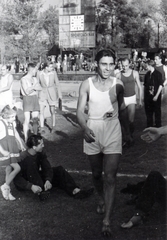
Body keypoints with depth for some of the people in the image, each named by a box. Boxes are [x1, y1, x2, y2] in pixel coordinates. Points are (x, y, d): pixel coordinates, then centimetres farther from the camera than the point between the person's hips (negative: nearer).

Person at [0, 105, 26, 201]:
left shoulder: (12, 123, 7)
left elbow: (16, 134, 22)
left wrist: (21, 145, 21)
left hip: (13, 149, 7)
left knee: (9, 169, 12)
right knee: (17, 168, -12)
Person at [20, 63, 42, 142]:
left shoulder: (35, 79, 13)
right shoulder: (23, 79, -7)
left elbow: (40, 88, 3)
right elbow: (27, 91, -14)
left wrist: (32, 88, -12)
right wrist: (35, 87, -6)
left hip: (35, 99, 6)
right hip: (27, 99, -6)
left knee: (35, 119, 5)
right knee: (27, 119, -7)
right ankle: (26, 139, -1)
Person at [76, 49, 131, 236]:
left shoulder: (117, 85, -1)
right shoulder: (87, 84, -6)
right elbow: (80, 110, -10)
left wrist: (127, 131, 22)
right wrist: (85, 128, -30)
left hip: (112, 131, 0)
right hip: (92, 131, 1)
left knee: (110, 177, -7)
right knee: (96, 174, 17)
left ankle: (106, 220, 0)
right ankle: (102, 199, 46)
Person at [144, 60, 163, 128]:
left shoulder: (158, 74, -10)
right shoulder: (147, 74, 4)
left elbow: (161, 85, -11)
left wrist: (156, 96, -15)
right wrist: (144, 96, 8)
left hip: (155, 97, -5)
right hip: (148, 96, 5)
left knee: (157, 112, 6)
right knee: (148, 112, 13)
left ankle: (158, 126, 21)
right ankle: (149, 126, 28)